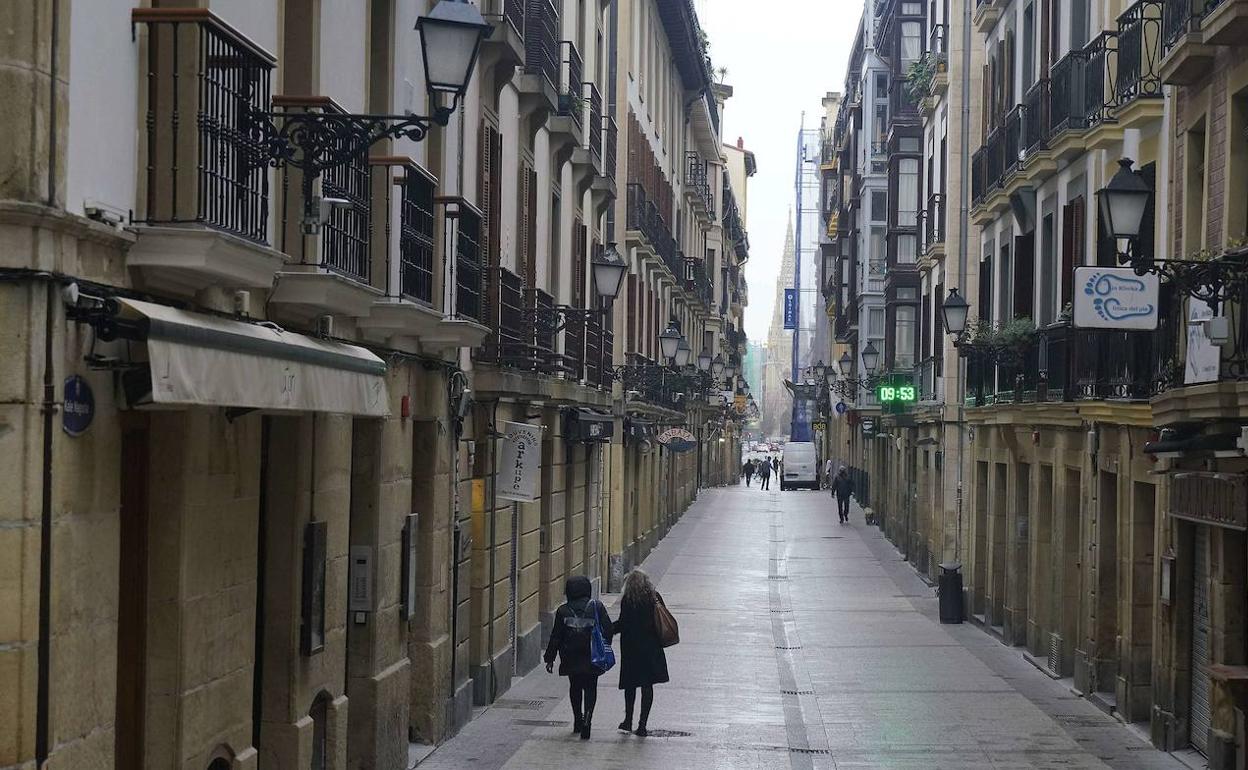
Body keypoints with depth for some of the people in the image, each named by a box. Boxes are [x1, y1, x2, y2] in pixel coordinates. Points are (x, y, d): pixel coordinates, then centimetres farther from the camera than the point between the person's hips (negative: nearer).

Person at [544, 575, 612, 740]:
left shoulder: (563, 611, -3)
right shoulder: (597, 607, -4)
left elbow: (556, 637, 0)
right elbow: (607, 629, -2)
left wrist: (550, 658, 7)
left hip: (571, 659, 1)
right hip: (592, 658, -1)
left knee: (575, 687, 19)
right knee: (590, 689, 7)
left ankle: (578, 720, 25)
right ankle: (587, 719, -13)